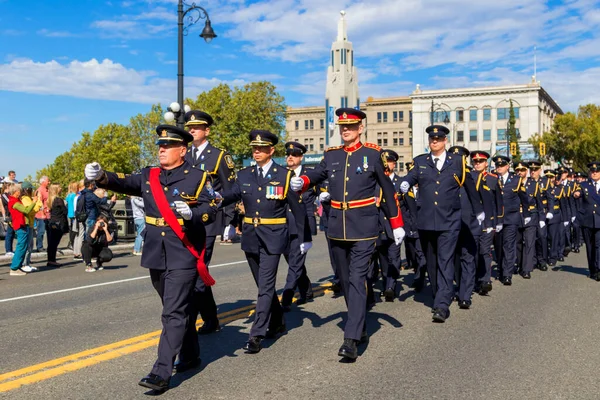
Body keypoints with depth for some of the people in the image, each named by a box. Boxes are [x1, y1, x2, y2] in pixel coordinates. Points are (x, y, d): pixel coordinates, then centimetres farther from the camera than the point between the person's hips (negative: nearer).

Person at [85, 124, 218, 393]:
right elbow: (124, 183, -3)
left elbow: (211, 210, -7)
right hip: (156, 255, 6)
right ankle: (190, 355, 35)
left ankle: (162, 372, -5)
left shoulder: (197, 177, -4)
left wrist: (191, 213, -26)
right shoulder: (149, 176, 10)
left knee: (174, 312, -7)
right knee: (177, 309, 18)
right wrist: (101, 176, -21)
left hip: (183, 256, -6)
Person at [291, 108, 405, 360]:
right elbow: (317, 174, -2)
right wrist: (301, 181, -26)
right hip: (337, 228, 5)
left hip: (363, 229, -5)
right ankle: (361, 327, 32)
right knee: (345, 281, 14)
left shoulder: (373, 154, 0)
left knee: (357, 281, -10)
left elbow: (388, 190, 5)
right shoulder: (331, 155, 11)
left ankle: (352, 340, -12)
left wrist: (396, 224, 6)